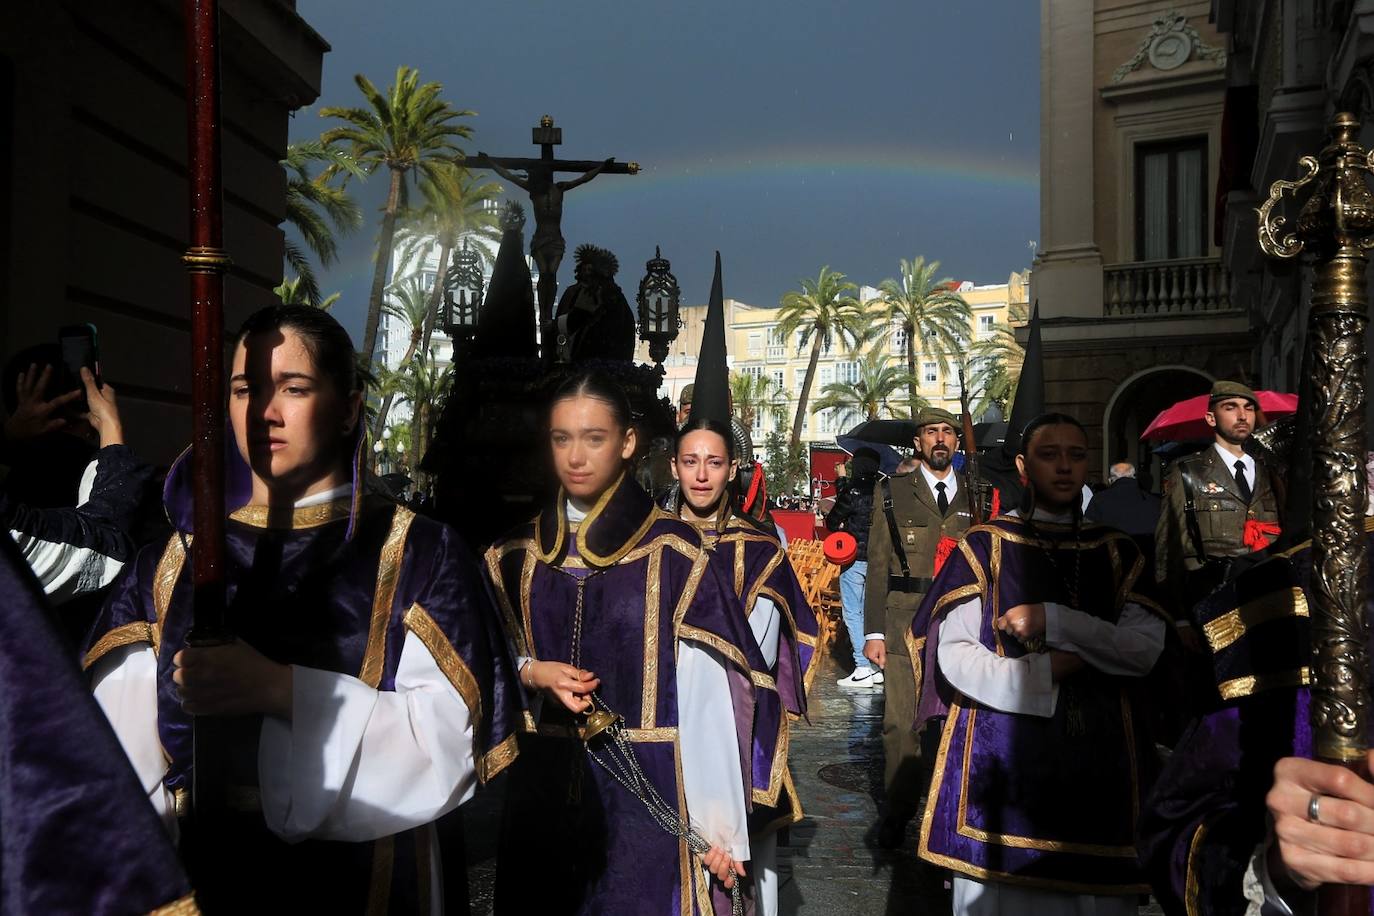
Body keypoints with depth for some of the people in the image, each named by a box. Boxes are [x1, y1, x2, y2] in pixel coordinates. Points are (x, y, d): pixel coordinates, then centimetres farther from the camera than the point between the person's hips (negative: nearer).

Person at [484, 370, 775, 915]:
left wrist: (721, 823, -12)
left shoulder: (672, 552, -9)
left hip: (647, 787, -3)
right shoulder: (516, 555, 4)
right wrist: (532, 672, -8)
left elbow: (707, 693, -11)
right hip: (545, 782, 4)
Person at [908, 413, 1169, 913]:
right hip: (1002, 757, -2)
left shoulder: (1116, 552, 12)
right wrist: (1044, 672, -11)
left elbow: (1146, 647, -3)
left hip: (1099, 760, 3)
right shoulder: (986, 545, 2)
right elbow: (954, 656, -5)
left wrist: (1053, 621, -12)